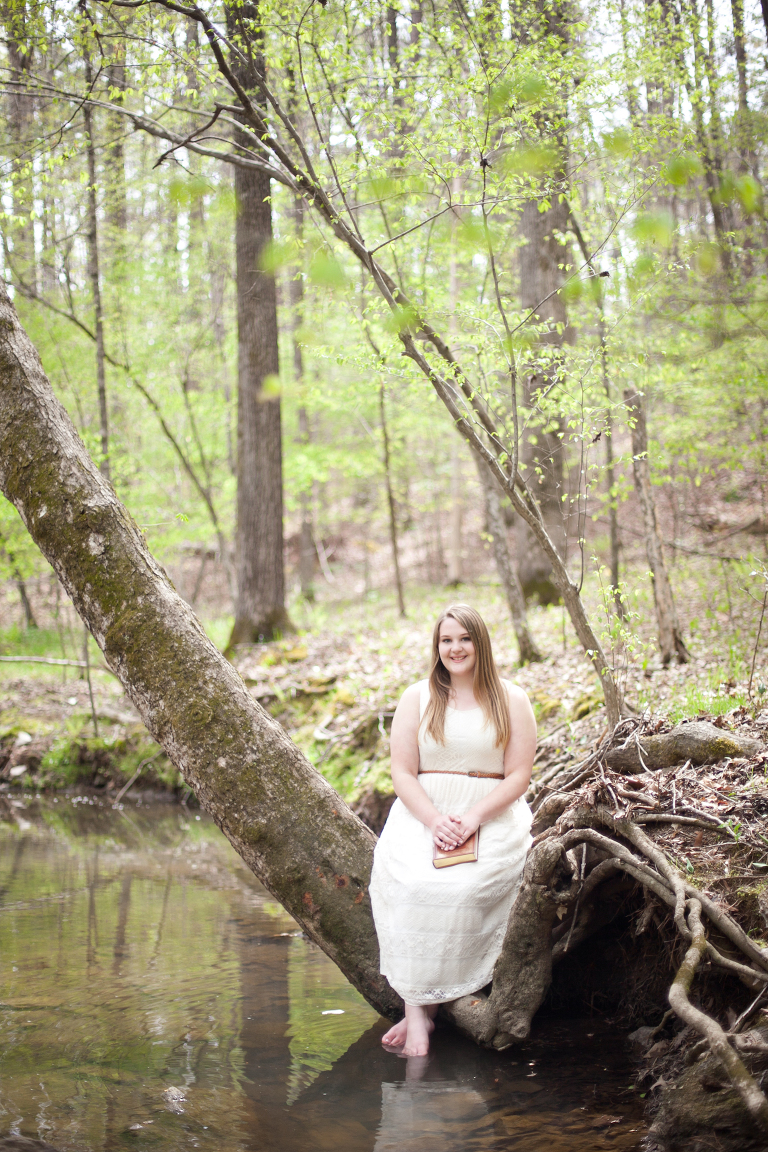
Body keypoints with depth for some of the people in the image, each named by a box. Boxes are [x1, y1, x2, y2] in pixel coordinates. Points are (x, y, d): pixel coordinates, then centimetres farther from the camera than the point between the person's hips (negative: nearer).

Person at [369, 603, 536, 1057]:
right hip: (423, 811, 1)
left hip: (493, 815, -1)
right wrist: (433, 819, -14)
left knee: (464, 885, -32)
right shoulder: (417, 698, 12)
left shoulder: (511, 700, 8)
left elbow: (519, 776, 2)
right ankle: (418, 1008, -27)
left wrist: (473, 817, -15)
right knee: (407, 881, -31)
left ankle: (421, 1004, -21)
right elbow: (402, 772, 5)